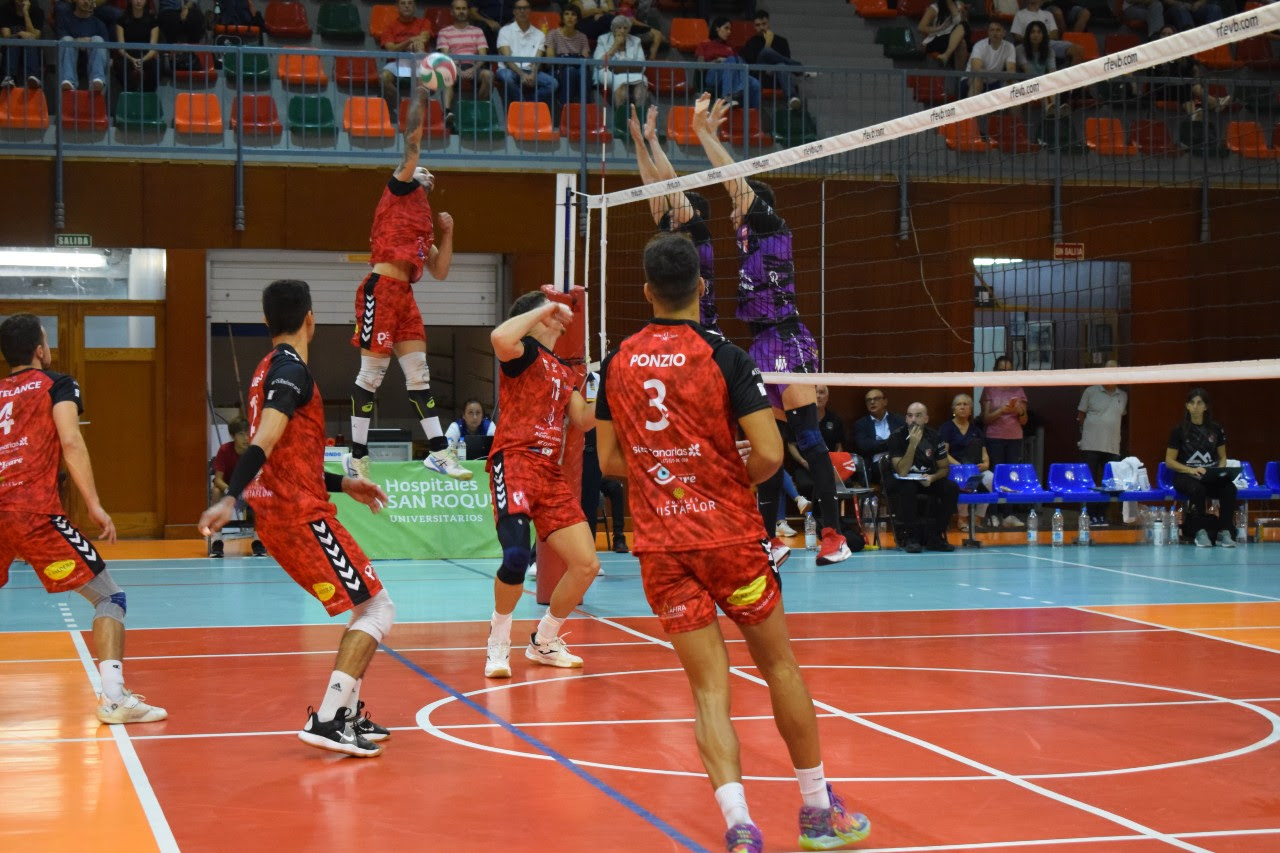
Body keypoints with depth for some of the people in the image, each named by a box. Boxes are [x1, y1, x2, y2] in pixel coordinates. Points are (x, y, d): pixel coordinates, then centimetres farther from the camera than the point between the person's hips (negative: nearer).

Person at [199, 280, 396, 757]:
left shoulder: (269, 370, 18)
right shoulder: (292, 371, -11)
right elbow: (264, 444, -26)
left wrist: (341, 484, 30)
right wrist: (231, 498, -36)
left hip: (278, 516, 10)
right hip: (301, 515, -10)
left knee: (366, 605, 17)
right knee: (377, 609, -7)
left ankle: (347, 715, 16)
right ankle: (326, 720, -16)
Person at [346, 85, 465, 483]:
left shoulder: (425, 221, 23)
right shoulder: (399, 191, 6)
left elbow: (440, 272, 22)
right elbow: (412, 145, -5)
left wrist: (447, 233, 16)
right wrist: (420, 99, -5)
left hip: (404, 295, 8)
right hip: (381, 290, -8)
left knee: (418, 372, 5)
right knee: (372, 372, -5)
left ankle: (438, 451, 5)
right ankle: (357, 456, 0)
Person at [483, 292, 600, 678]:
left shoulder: (561, 370, 23)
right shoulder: (525, 351, -1)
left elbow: (583, 420, 20)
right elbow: (500, 338, -25)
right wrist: (545, 309, -13)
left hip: (550, 473, 8)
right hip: (515, 462, -8)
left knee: (586, 565, 4)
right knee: (517, 555, -26)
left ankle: (544, 643, 23)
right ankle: (498, 645, -4)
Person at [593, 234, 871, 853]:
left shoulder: (617, 363, 2)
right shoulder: (723, 356, -10)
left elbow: (610, 461, 8)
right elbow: (769, 454, -15)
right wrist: (735, 481, 5)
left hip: (659, 545, 3)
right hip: (730, 534, -3)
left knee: (709, 688, 4)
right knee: (779, 668, 13)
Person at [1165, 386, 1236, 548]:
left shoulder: (1216, 429, 10)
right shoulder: (1180, 430, 1)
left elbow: (1222, 457, 18)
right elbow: (1169, 461, 0)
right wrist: (1191, 470, -16)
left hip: (1211, 476, 3)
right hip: (1185, 476, -3)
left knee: (1230, 488, -31)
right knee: (1197, 489, -38)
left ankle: (1224, 532, -22)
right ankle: (1200, 532, -23)